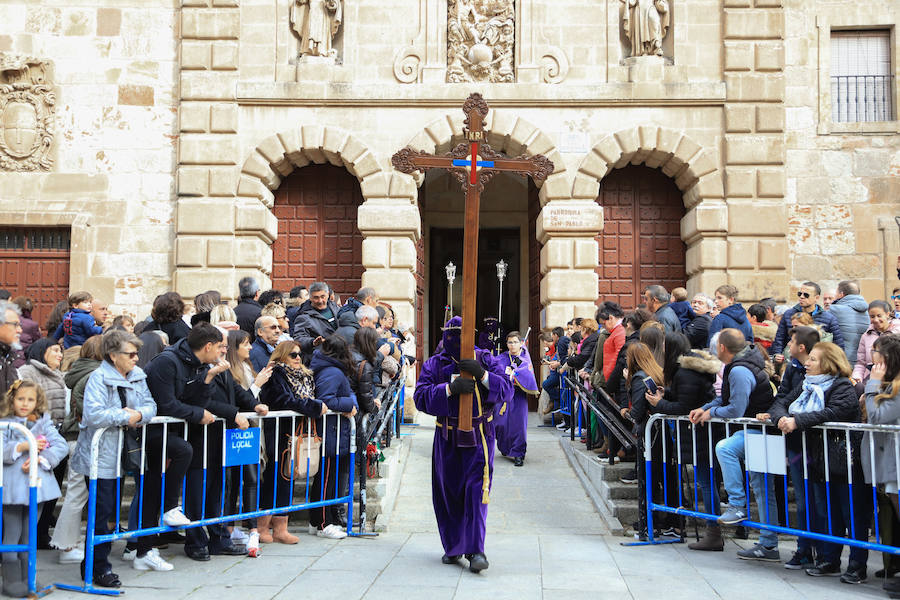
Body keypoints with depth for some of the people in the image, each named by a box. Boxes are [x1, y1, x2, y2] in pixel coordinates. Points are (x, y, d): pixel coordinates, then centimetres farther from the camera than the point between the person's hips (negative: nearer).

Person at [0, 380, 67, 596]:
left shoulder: (44, 423, 6)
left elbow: (61, 446, -3)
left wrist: (40, 458, -15)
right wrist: (22, 447, -22)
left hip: (37, 484, 3)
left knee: (29, 534, 12)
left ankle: (27, 578, 22)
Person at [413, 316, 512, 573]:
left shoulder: (484, 359, 4)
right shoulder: (434, 364, 5)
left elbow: (507, 389, -6)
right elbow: (421, 397, -8)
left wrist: (483, 375, -21)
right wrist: (449, 388, -23)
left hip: (479, 436, -2)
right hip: (447, 437, 2)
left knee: (476, 490, -11)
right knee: (447, 493, 8)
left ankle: (476, 549, -9)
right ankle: (452, 547, 23)